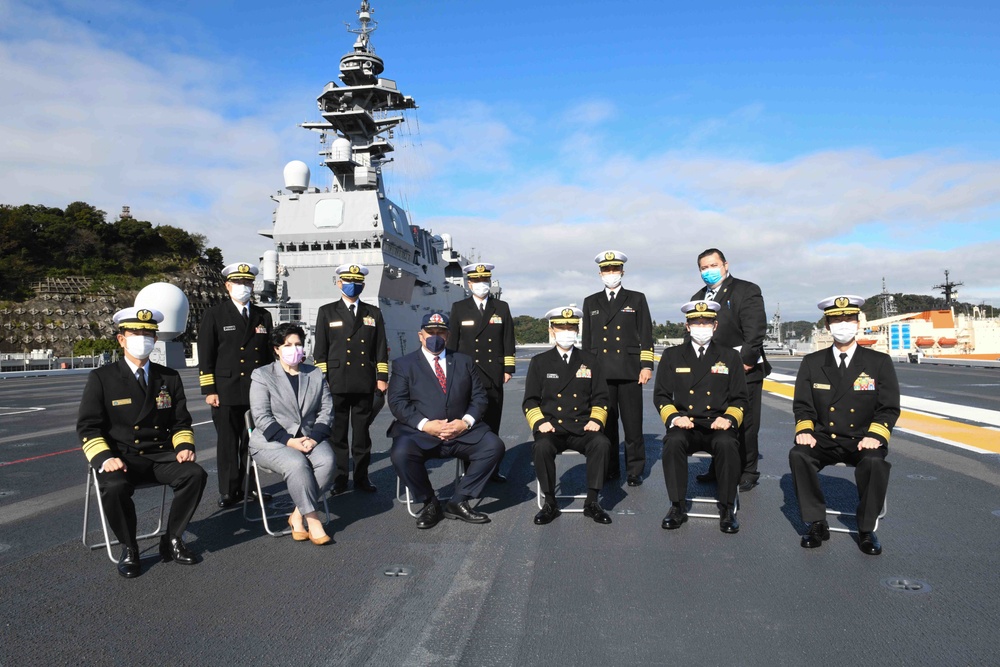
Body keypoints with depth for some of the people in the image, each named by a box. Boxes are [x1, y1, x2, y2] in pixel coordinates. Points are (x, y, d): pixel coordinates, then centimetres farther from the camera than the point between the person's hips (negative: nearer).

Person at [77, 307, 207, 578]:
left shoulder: (169, 377, 10)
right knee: (115, 486, -35)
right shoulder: (101, 378, 1)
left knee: (195, 474, -25)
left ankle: (172, 540, -4)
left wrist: (184, 447, -8)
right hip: (121, 457, -3)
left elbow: (181, 422, 13)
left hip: (161, 455, 3)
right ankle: (128, 548, -8)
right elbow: (88, 427, -3)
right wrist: (105, 457, -20)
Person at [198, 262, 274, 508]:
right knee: (228, 444, 3)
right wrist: (209, 390, -7)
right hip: (226, 392, -3)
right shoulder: (214, 315, 3)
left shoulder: (263, 316, 13)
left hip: (258, 392, 3)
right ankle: (229, 491, 13)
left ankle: (250, 486, 20)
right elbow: (205, 356, -1)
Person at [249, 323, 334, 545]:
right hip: (272, 441, -3)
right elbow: (261, 416, -7)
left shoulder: (316, 374, 14)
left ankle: (298, 515, -15)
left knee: (327, 461, -28)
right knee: (297, 464, -34)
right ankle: (312, 519, -21)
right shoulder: (262, 375, 3)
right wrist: (289, 441, -18)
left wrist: (315, 437, -11)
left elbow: (326, 410, 8)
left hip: (310, 438, 3)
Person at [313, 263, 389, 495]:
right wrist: (322, 380, -3)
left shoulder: (373, 313, 13)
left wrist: (382, 378, 3)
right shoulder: (327, 312, 8)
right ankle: (339, 478, 10)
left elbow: (381, 349, 10)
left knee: (362, 432, 7)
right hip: (337, 384, -1)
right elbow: (320, 350, 4)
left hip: (365, 384, 1)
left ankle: (361, 476, 15)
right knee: (337, 433, 3)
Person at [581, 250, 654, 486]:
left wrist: (646, 366, -3)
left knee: (633, 424, 1)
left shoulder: (637, 299, 9)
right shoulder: (590, 302, 14)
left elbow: (646, 336, 5)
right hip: (601, 372, 2)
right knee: (605, 424, 4)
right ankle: (609, 470, 15)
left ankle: (635, 471, 10)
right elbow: (587, 340, 14)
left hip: (629, 371, -2)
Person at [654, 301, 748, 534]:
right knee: (673, 441, -33)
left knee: (727, 443, -34)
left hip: (718, 426, 0)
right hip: (685, 424, 0)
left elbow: (739, 399, 10)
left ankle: (727, 508, -16)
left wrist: (729, 418, -10)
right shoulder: (672, 355, 12)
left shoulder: (729, 356, 13)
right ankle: (678, 506, -18)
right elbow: (661, 395, 9)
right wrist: (673, 417, -10)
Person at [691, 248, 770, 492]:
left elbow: (756, 329, -14)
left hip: (743, 371, -6)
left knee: (744, 424, 2)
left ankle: (747, 472, 13)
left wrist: (746, 361, -18)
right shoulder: (698, 298, 16)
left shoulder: (746, 290, -5)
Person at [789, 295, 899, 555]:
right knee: (798, 455, -29)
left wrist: (875, 435, -16)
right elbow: (802, 405, 6)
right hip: (824, 439, 1)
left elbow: (889, 408, 1)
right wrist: (804, 430, -13)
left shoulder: (879, 362, 3)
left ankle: (866, 529, -11)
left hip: (862, 440, -1)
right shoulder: (812, 362, 7)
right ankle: (817, 523, -13)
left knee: (875, 462, -34)